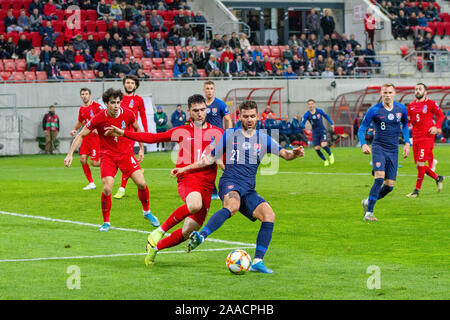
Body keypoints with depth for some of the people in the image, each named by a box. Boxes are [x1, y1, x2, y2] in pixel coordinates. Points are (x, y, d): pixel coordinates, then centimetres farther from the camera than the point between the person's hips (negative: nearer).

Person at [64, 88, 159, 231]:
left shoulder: (128, 114, -10)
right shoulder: (99, 119, -16)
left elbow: (137, 129, 12)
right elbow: (81, 135, -8)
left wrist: (141, 148, 15)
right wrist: (70, 154, -14)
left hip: (126, 152, 2)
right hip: (107, 155, -2)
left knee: (142, 183, -8)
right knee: (107, 189, -18)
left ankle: (147, 212, 20)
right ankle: (106, 222, 3)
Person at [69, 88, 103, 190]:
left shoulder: (96, 106, -9)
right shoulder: (81, 109, 13)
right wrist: (74, 129, 10)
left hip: (95, 137, -7)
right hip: (86, 137, 7)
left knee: (94, 162, -12)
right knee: (82, 159, -2)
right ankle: (91, 183, 8)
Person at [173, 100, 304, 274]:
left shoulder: (264, 139, 16)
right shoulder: (229, 135, 10)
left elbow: (284, 154, 6)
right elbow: (210, 159, 15)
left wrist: (294, 153, -18)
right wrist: (185, 168, 10)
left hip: (249, 189, 4)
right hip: (230, 182, -4)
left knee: (269, 215, -18)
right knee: (233, 205, -38)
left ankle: (257, 261, -12)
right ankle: (200, 236, -49)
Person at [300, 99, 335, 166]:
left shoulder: (319, 111, -5)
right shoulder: (307, 114, -9)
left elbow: (326, 116, 14)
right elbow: (302, 124, -13)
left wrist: (331, 124, 11)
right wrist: (303, 126, -36)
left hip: (322, 131, -1)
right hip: (315, 133, 1)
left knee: (324, 145, -19)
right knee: (317, 148, -7)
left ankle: (330, 155, 13)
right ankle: (325, 160, 16)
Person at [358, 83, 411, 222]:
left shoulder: (401, 109, 4)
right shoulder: (374, 110, -7)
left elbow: (405, 125, 22)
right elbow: (362, 128, -1)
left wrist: (407, 143, 11)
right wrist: (363, 144, -17)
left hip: (393, 150, 4)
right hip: (378, 148, -4)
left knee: (389, 185, 1)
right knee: (379, 178, -23)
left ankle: (368, 202, 26)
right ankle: (369, 213, -18)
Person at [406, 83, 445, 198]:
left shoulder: (431, 104, -2)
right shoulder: (411, 105, 13)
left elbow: (441, 115, 5)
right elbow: (408, 120, 22)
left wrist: (436, 127, -9)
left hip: (427, 137, -6)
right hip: (415, 138, 6)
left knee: (420, 164, -11)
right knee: (419, 165, 7)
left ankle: (417, 190, -4)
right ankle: (438, 178, 30)